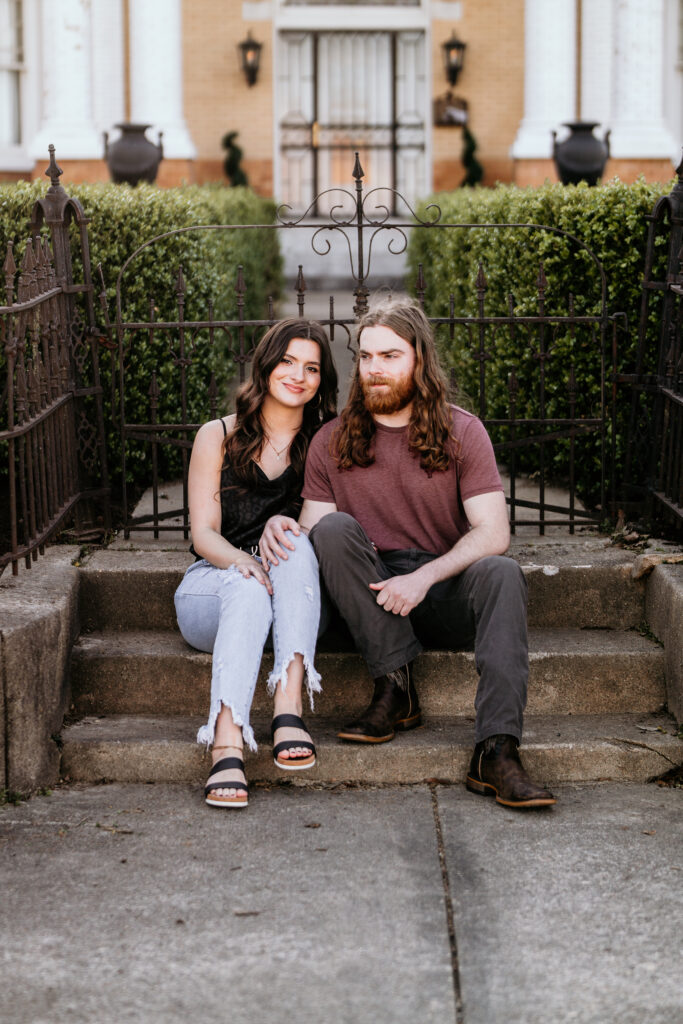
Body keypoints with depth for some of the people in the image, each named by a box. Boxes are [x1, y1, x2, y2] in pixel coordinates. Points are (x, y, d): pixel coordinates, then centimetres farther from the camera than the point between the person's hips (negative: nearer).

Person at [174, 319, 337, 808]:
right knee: (249, 589, -37)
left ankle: (290, 705, -48)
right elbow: (203, 533, -1)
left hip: (292, 594, 1)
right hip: (212, 587, -1)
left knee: (296, 547, -33)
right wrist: (240, 560, -24)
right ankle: (226, 745, -55)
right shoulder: (218, 437, 7)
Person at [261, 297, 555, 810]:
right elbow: (314, 529, 6)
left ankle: (496, 753, -43)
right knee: (334, 529, -26)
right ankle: (397, 689, -25)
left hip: (445, 595, -1)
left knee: (501, 574, -32)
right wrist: (284, 530, -19)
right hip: (368, 600, 1)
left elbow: (493, 533, -7)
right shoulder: (332, 441, 8)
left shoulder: (462, 432, 2)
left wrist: (423, 577, -21)